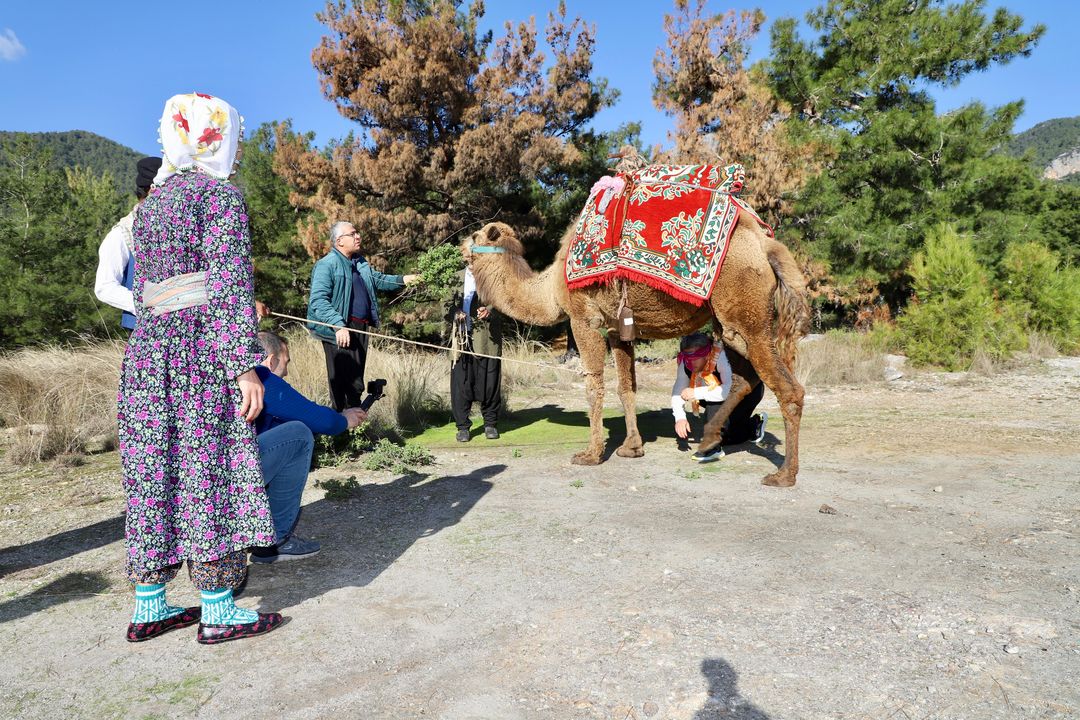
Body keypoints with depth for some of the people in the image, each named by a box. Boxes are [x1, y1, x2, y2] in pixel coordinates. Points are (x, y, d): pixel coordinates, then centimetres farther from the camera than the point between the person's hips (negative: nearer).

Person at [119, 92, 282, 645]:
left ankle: (149, 606, 19)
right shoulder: (219, 194, -6)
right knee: (209, 472, -2)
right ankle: (218, 609, 7)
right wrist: (245, 365, -16)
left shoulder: (151, 200, 18)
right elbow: (229, 285, -14)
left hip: (147, 350, 8)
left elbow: (141, 291, 18)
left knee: (154, 473, 10)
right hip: (203, 352, -8)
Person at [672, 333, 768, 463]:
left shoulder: (722, 356, -39)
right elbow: (678, 390, -16)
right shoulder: (686, 363, -20)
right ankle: (755, 423, 34)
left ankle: (714, 447, -24)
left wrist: (697, 393, -42)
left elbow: (729, 390, -48)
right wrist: (680, 417, -30)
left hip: (751, 389, -7)